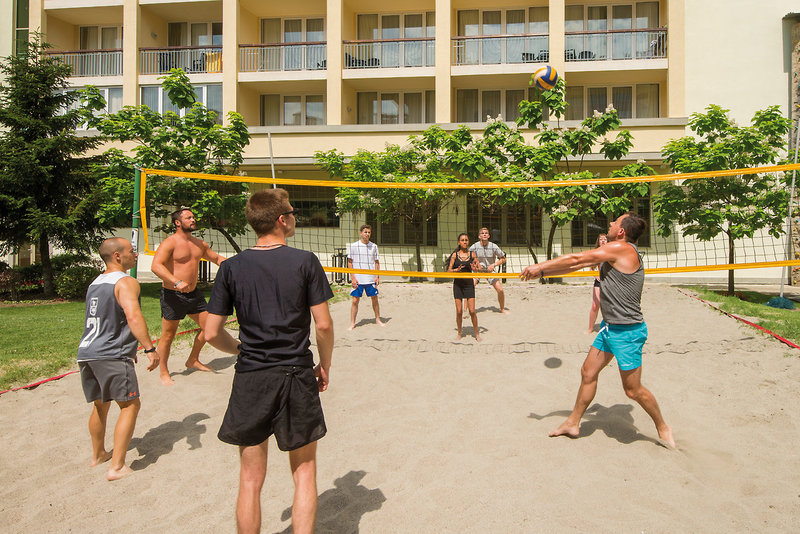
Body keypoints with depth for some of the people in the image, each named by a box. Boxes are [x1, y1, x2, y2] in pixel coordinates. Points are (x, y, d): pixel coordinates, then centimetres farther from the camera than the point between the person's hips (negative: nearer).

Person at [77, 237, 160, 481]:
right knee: (130, 405, 0)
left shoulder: (94, 284, 18)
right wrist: (150, 348, -27)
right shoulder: (126, 282, -10)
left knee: (100, 405, 24)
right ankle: (116, 467, -3)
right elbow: (133, 317, -26)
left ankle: (98, 454, 40)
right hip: (111, 356, -9)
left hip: (86, 352, 9)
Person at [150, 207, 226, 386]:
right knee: (168, 335, 2)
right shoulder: (170, 243, -12)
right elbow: (156, 266, -25)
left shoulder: (199, 243, 11)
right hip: (173, 295, -7)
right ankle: (163, 372, 19)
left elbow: (217, 258, 24)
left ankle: (193, 361, 28)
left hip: (193, 293, 7)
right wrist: (177, 282, -37)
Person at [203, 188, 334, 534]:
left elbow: (212, 333, 0)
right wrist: (324, 366, 8)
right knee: (304, 472, 14)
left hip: (250, 379, 2)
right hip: (297, 376, -1)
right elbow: (323, 325, -8)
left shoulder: (232, 267, -1)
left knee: (251, 480, 14)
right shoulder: (305, 262, -7)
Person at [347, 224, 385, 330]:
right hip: (358, 279, -2)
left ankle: (378, 319, 25)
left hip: (371, 279, 2)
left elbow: (376, 262, 11)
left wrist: (376, 276, 2)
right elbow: (349, 263, 1)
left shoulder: (374, 246, 6)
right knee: (355, 300, 0)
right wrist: (353, 278, -6)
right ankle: (352, 323, 9)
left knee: (375, 299, 9)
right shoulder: (353, 246, -1)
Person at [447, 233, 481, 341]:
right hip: (458, 284, 0)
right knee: (459, 311, 2)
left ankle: (477, 333, 12)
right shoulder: (455, 255, 0)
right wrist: (456, 270, -20)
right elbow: (449, 270, 0)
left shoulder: (472, 254, 2)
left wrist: (475, 269, -15)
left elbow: (480, 268, 7)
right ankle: (459, 333, 19)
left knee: (472, 311, -3)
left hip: (469, 284, 0)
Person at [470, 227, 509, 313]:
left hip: (490, 270, 1)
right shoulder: (474, 247, -13)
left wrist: (494, 265, -16)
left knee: (500, 290, -6)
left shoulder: (494, 247, -12)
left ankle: (502, 309, 19)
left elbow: (503, 259, -1)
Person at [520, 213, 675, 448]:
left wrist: (540, 266, -7)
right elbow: (578, 265, 13)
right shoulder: (615, 252, 10)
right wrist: (542, 272, 10)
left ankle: (663, 427, 29)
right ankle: (573, 424, 26)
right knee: (588, 373, 13)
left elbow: (576, 259, -15)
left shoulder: (622, 248, -19)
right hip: (610, 326, 10)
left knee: (633, 390, 4)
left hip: (627, 331, -10)